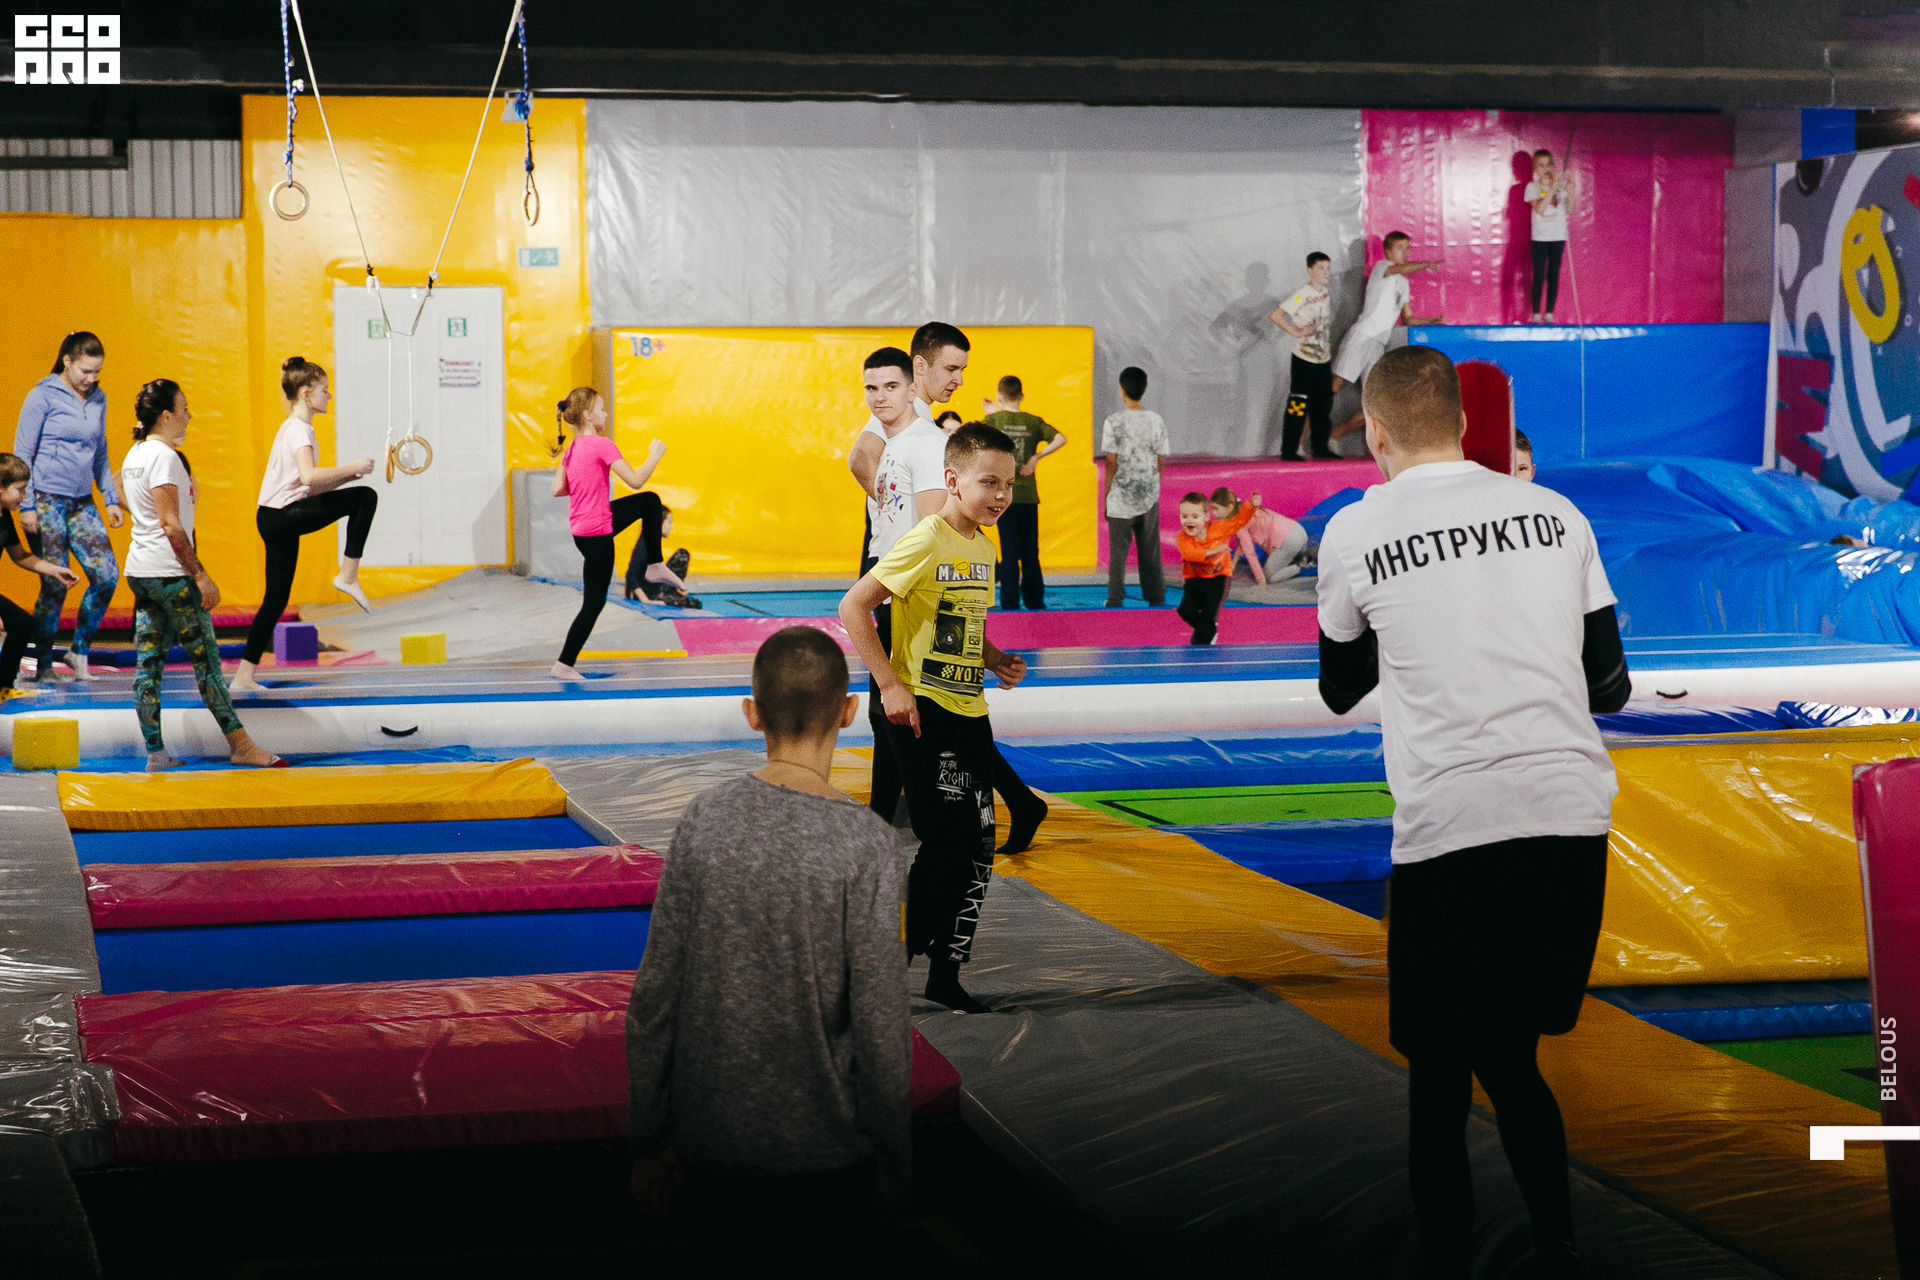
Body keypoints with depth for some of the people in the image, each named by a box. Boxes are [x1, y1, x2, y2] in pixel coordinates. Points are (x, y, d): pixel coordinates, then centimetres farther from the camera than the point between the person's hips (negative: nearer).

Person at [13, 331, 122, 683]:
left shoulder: (97, 399, 11)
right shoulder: (43, 397, -6)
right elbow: (22, 454, -6)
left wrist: (111, 498, 15)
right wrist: (26, 506, -11)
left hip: (82, 503, 6)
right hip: (47, 502, -6)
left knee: (107, 575, -5)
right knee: (55, 585, -6)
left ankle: (79, 651, 12)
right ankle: (43, 666, 7)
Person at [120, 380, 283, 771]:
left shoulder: (134, 454, 14)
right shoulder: (163, 456, -14)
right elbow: (170, 524, -19)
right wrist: (200, 574, -18)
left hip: (140, 572, 9)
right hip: (170, 573, -9)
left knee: (149, 664, 6)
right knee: (206, 658, -3)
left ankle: (155, 753, 6)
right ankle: (240, 744, 2)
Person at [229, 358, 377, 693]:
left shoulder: (291, 429, 22)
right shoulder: (299, 429, -10)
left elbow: (309, 487, 23)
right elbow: (308, 476, -27)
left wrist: (348, 475, 12)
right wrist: (351, 468, -19)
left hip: (273, 521, 10)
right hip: (283, 515, -10)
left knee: (276, 599, 11)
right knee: (365, 497, -11)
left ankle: (244, 675, 11)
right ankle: (348, 576, -9)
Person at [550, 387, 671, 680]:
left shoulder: (571, 448, 5)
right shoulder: (602, 446, -19)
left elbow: (558, 489, 7)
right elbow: (635, 480, -21)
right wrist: (655, 454, -6)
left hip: (581, 526, 9)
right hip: (596, 534, -9)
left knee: (651, 501, 21)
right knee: (594, 602, 0)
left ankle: (655, 565, 33)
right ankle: (564, 665, 3)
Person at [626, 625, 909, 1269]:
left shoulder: (705, 818, -5)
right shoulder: (867, 843, -14)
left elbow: (652, 997, -2)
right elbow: (878, 1027, -13)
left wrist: (649, 1139, 10)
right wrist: (897, 1168, 0)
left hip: (709, 1147, 3)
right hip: (824, 1156, -3)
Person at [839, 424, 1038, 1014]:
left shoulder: (983, 548, 11)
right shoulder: (925, 541, -14)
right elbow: (853, 607, -17)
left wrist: (997, 661, 8)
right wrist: (890, 684, -20)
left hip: (969, 711, 8)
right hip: (923, 712, -8)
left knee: (978, 854, 8)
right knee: (947, 845, -9)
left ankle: (945, 975, 18)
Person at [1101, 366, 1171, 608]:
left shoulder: (1114, 422, -10)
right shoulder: (1156, 421, 1)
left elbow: (1111, 463, -9)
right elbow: (1161, 461, 5)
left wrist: (1105, 497, -1)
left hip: (1121, 497, -3)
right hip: (1149, 497, 3)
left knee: (1118, 551, 5)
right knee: (1150, 550, 11)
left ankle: (1115, 599, 6)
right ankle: (1156, 596, 15)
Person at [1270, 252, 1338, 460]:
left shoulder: (1328, 294, 10)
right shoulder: (1302, 294, -13)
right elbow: (1275, 316, -21)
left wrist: (1331, 352, 16)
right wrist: (1295, 332, -18)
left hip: (1324, 359, 7)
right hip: (1304, 358, -7)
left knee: (1323, 404, 10)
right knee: (1299, 404, -6)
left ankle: (1320, 447, 19)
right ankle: (1289, 450, -1)